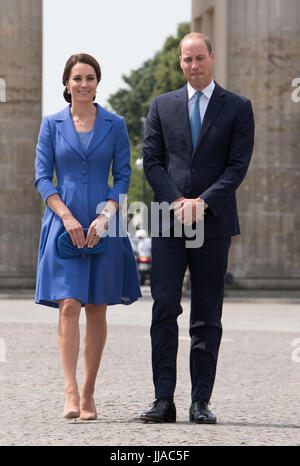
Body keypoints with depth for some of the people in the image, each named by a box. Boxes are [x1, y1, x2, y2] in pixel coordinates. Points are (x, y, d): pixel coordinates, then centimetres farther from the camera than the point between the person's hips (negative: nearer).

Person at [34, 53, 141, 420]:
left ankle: (88, 393, 13)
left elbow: (123, 177, 4)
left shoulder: (115, 125, 6)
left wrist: (106, 216, -11)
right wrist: (67, 217, -11)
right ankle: (70, 394, -17)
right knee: (68, 307, -12)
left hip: (103, 227, 1)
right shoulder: (52, 125, 6)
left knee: (97, 311, 4)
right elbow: (42, 177, 2)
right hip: (63, 223, -1)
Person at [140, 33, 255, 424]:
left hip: (214, 222, -1)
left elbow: (238, 166, -2)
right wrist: (177, 201, -9)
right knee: (164, 310, -6)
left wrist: (203, 202, -13)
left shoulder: (238, 108, 6)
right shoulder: (162, 105, 12)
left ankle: (201, 402, 4)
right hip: (168, 221, 1)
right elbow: (151, 160, 6)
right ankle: (163, 400, -6)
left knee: (207, 317, 2)